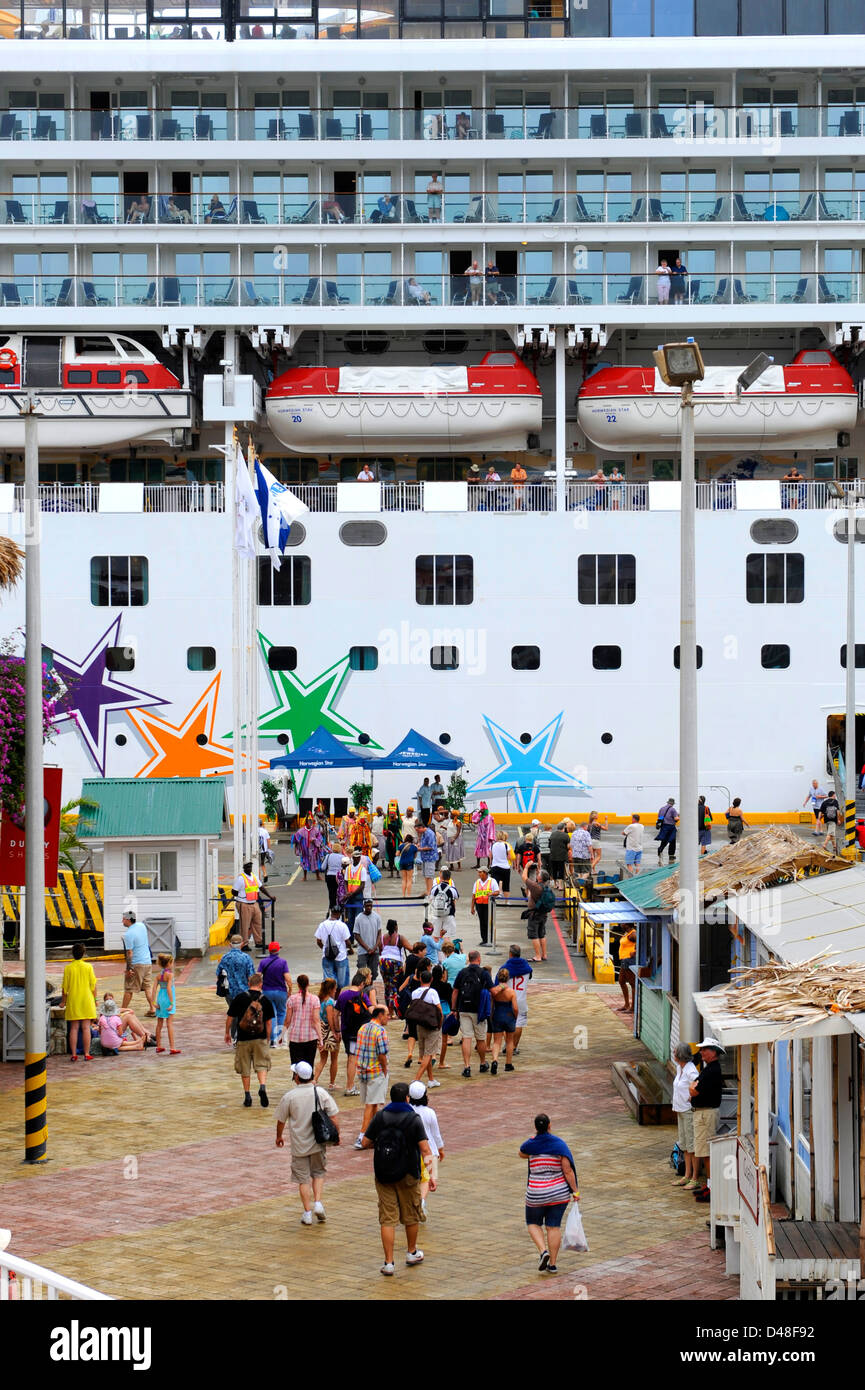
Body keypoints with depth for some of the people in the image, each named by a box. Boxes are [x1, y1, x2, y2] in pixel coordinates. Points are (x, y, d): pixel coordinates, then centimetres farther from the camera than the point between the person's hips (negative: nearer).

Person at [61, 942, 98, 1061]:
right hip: (87, 1001, -1)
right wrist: (95, 999, 11)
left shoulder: (68, 968, -3)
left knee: (74, 1028, 5)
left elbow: (65, 987, 1)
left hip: (73, 1001, 1)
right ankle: (87, 1054, 1)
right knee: (86, 1028, 2)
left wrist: (63, 1001, 13)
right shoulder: (88, 967, -4)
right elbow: (93, 985, -1)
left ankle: (73, 1054, 4)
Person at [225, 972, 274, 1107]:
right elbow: (269, 1022, 4)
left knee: (245, 1068, 10)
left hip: (243, 1039, 0)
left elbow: (229, 1017, 2)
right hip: (260, 1039, 0)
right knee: (262, 1065, 7)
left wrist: (227, 1033, 16)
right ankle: (262, 1087, -18)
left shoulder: (240, 998, -3)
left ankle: (247, 1097, 13)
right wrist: (268, 1038, 16)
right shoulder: (265, 1000, -2)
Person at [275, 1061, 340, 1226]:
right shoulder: (321, 1094, -6)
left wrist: (279, 1137, 18)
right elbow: (333, 1117, -4)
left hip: (299, 1144, -2)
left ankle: (307, 1213, 8)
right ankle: (318, 1203, 5)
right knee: (318, 1173, 20)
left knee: (303, 1179, 8)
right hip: (318, 1143, 2)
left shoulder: (289, 1097, -11)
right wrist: (336, 1135, 11)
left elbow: (281, 1120, 0)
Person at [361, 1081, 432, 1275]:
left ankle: (389, 1262, -1)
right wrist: (431, 1175, -11)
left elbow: (365, 1143, 1)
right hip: (408, 1175, -1)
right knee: (411, 1215, 19)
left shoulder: (379, 1117, -2)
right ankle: (412, 1253, 34)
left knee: (387, 1219, 3)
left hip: (383, 1176, 1)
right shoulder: (414, 1119, -9)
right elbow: (425, 1150, -14)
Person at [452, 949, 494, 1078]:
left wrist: (454, 1009, 11)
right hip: (479, 1010, -1)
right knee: (480, 1039, 12)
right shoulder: (484, 973, -4)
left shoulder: (462, 973, 4)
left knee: (466, 1038, -1)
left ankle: (467, 1066, -10)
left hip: (464, 1010, 1)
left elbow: (455, 992, 5)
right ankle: (483, 1064, 29)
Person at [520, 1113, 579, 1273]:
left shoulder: (531, 1145, -9)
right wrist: (575, 1191, -5)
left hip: (536, 1194, -1)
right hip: (559, 1194, 1)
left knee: (533, 1224, 17)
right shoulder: (560, 1144, -10)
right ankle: (552, 1264, 10)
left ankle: (543, 1251, -6)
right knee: (554, 1227, 9)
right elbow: (568, 1171, -12)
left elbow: (522, 1153, 16)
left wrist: (535, 1136, 25)